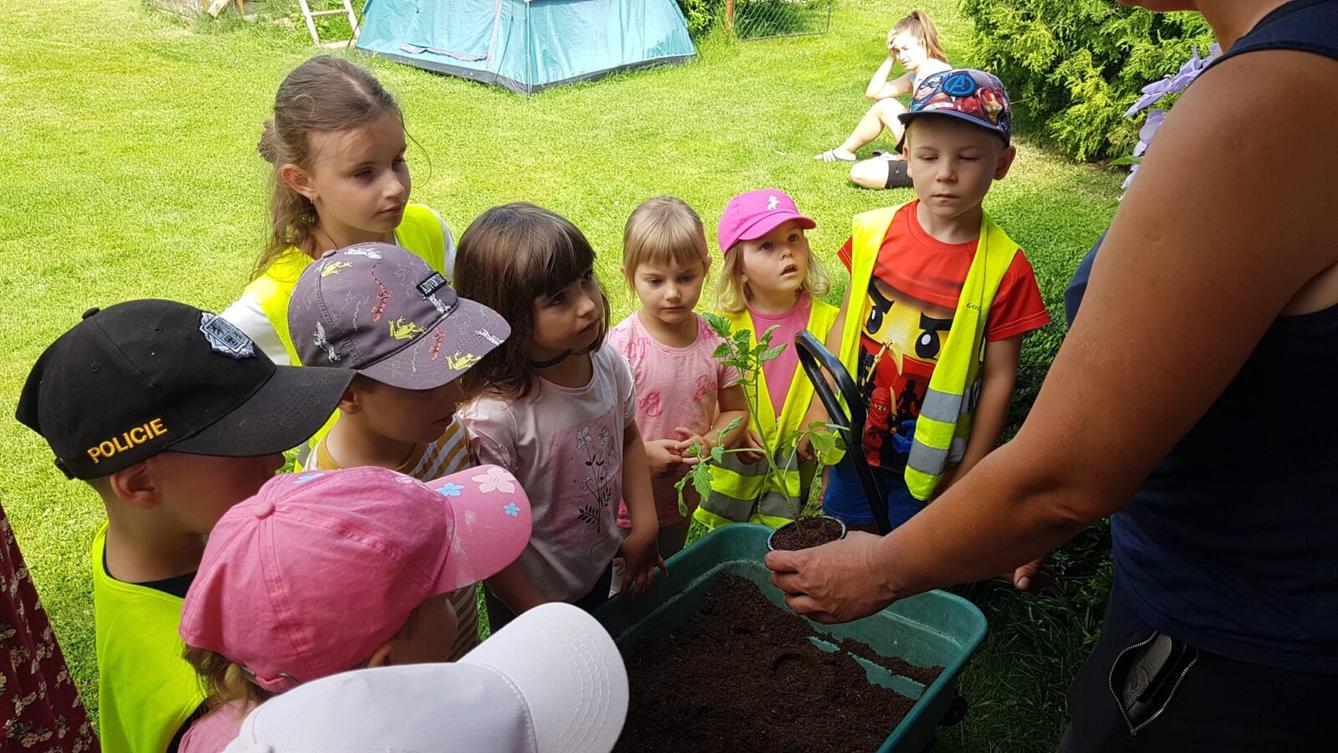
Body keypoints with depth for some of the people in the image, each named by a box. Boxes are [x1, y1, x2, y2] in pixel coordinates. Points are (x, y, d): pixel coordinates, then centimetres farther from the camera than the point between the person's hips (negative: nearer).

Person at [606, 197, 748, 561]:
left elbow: (736, 410, 1)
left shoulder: (714, 343, -11)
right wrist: (642, 451, -28)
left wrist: (712, 442, -18)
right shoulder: (619, 347, -23)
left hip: (683, 503, 4)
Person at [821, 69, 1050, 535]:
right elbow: (847, 323, 2)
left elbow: (998, 377, -9)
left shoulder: (1003, 266, -15)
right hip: (854, 442, 3)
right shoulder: (872, 233, -8)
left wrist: (969, 472, -6)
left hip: (931, 460, -2)